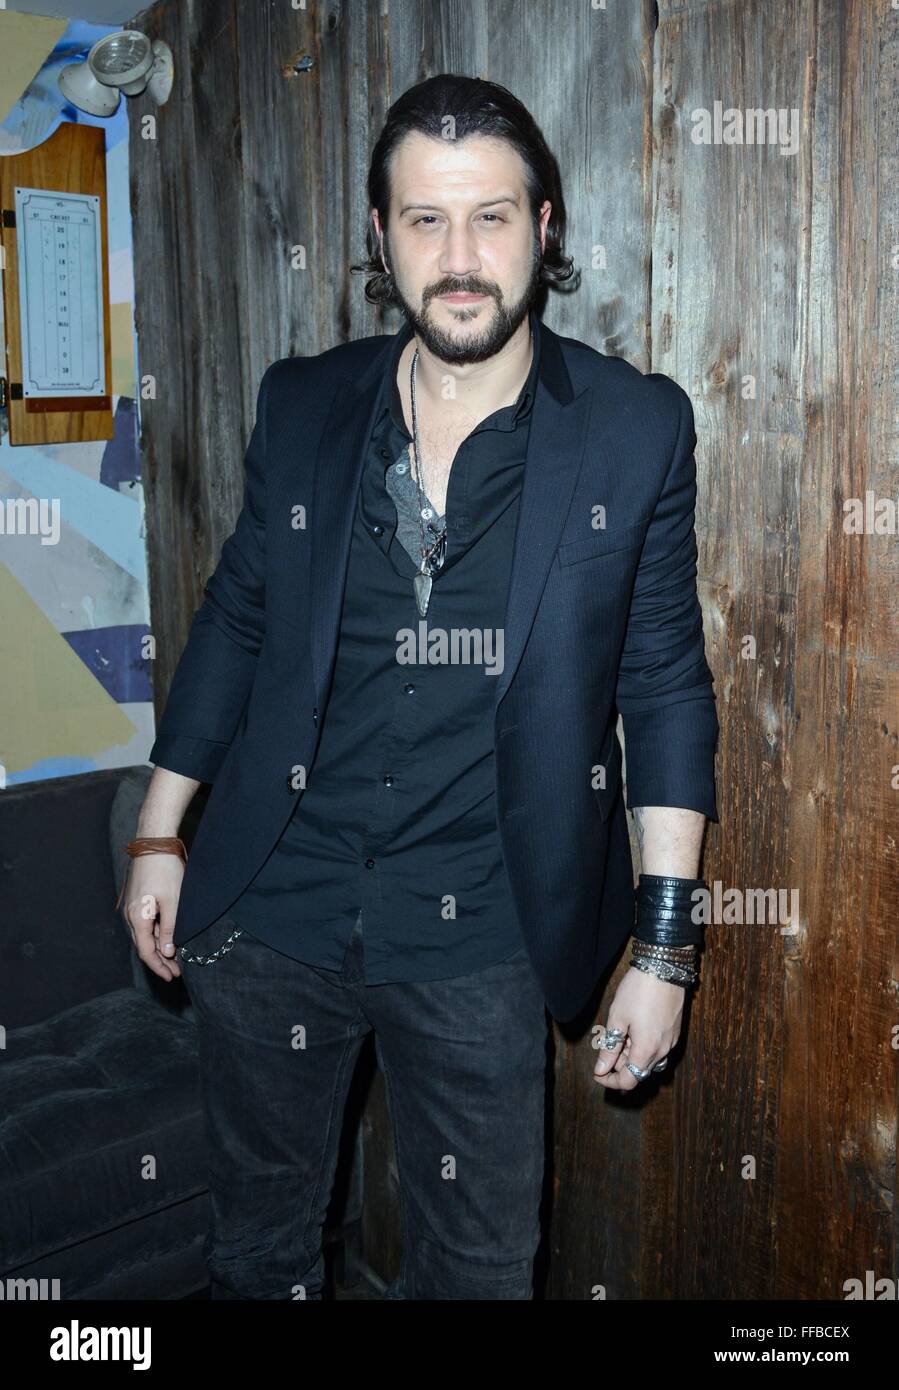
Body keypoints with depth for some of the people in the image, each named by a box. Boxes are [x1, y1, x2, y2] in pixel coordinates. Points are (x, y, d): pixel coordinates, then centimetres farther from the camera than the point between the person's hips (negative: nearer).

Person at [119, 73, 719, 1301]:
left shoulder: (636, 430, -6)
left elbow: (665, 686, -4)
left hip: (478, 936, -2)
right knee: (259, 1243, 22)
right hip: (270, 906, 3)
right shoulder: (303, 405, 1)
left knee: (479, 1266, 16)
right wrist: (159, 836, 10)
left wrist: (665, 945, -6)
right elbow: (235, 622, 8)